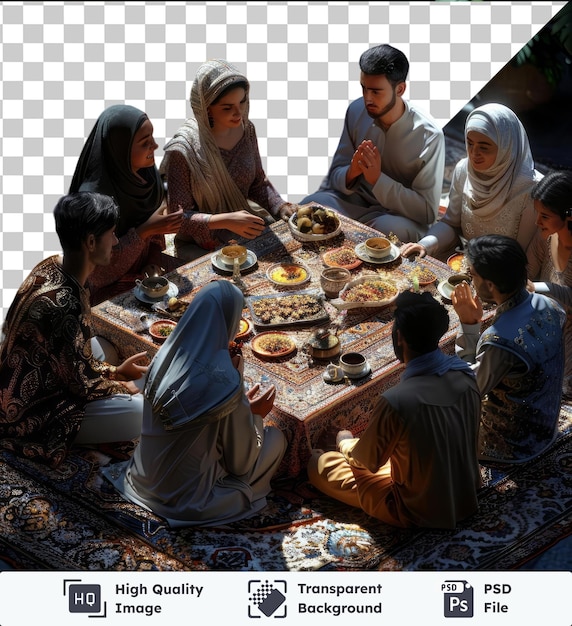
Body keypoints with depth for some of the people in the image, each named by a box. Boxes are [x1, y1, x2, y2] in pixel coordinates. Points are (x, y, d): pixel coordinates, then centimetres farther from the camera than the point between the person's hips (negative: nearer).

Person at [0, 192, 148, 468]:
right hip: (30, 414, -10)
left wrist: (115, 371, 10)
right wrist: (121, 387, -2)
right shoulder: (63, 303, -33)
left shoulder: (51, 267, -4)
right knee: (144, 414, -17)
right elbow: (80, 383, -19)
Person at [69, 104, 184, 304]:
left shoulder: (148, 173, -6)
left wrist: (153, 264, -11)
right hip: (109, 287, -6)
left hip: (146, 272, 6)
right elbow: (97, 270, -20)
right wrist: (144, 231, -26)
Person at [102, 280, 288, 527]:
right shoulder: (225, 384, -26)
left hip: (145, 478, 7)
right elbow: (240, 460, -12)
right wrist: (254, 414, 4)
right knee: (275, 438, 12)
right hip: (187, 493, -7)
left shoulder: (166, 355, -7)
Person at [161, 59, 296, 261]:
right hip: (201, 247, -6)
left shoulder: (246, 129, -3)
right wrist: (224, 221, -31)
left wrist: (282, 207, -7)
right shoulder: (182, 151, -21)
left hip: (247, 230, 6)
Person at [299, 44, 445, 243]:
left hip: (398, 216, -3)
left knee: (390, 229, -38)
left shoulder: (428, 136, -18)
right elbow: (336, 173, 3)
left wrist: (378, 179, -28)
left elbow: (427, 212, -18)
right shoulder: (356, 111, -5)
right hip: (354, 201, 3)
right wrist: (351, 174, -22)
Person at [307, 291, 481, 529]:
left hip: (421, 511, -6)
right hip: (468, 498, 6)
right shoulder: (465, 375, -12)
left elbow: (367, 461, -12)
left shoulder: (396, 401, -31)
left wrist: (345, 443, 11)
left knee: (320, 464, 8)